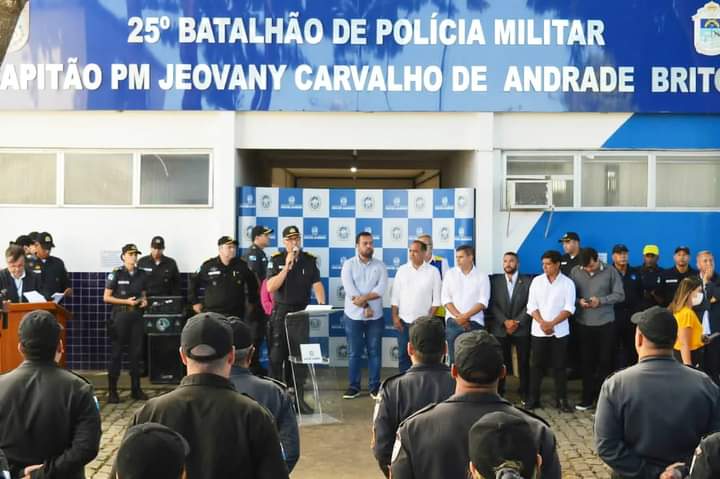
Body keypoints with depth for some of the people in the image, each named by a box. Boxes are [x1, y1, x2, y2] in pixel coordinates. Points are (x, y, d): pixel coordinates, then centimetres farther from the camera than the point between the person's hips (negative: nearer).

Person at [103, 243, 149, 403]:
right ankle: (112, 391, 5)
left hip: (136, 316, 4)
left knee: (136, 352, 7)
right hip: (120, 316, -4)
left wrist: (144, 301, -2)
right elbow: (106, 297, -6)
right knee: (116, 353, 0)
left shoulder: (141, 275, 10)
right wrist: (126, 301, -14)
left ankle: (136, 389, 16)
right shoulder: (116, 274, -4)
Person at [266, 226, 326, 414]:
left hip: (301, 313, 1)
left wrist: (321, 303, -17)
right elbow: (270, 287, -10)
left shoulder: (309, 260, 4)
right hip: (280, 312, -1)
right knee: (277, 356, 4)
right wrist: (287, 266, -17)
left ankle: (299, 397, 7)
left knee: (300, 356, 1)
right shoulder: (276, 260, -1)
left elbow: (317, 284, 0)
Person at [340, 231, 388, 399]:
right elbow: (350, 290, -12)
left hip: (375, 317, 1)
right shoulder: (349, 264, -1)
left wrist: (363, 298, -20)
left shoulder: (380, 265, 3)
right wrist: (365, 307, -16)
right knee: (354, 353, 5)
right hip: (354, 316, -1)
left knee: (374, 352, 6)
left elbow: (381, 289, -9)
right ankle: (354, 386, 14)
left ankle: (374, 386, 14)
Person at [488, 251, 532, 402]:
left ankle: (524, 393, 14)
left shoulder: (527, 281, 3)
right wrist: (505, 321, -12)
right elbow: (493, 305, 0)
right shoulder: (495, 281, 6)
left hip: (522, 328, -1)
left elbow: (529, 305, -3)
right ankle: (498, 392, 13)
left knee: (523, 362, 3)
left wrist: (517, 322, -12)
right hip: (500, 329, 1)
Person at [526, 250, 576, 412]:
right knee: (536, 365, 4)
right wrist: (542, 323, -13)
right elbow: (531, 306, 1)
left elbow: (569, 308, -7)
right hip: (538, 331, 2)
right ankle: (533, 398, 11)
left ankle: (561, 399, 11)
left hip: (559, 331, -1)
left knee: (559, 366, 3)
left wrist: (552, 323, -16)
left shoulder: (567, 283, -1)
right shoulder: (537, 281, 4)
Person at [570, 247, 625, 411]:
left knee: (605, 361, 4)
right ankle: (588, 398, 18)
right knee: (586, 362, 8)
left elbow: (619, 295, -4)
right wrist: (578, 301, -15)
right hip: (583, 324, 2)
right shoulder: (575, 271, 0)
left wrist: (600, 300, -17)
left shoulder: (610, 271, -5)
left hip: (605, 323, -2)